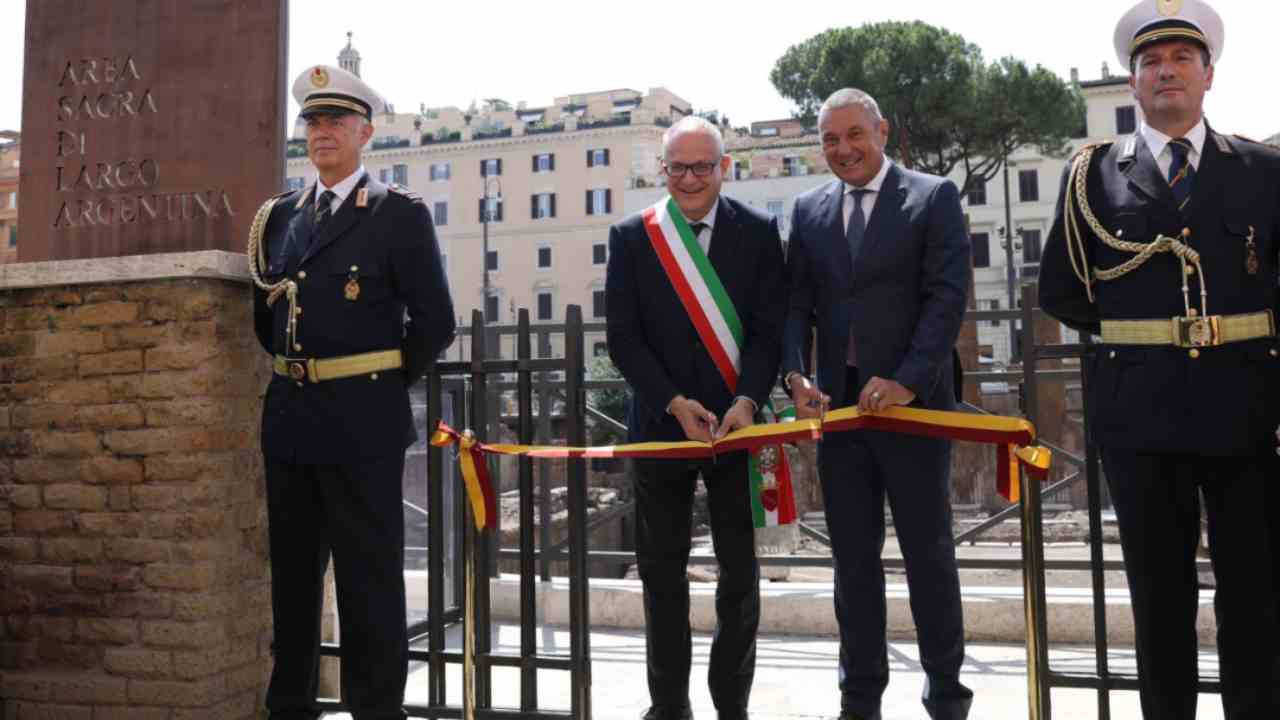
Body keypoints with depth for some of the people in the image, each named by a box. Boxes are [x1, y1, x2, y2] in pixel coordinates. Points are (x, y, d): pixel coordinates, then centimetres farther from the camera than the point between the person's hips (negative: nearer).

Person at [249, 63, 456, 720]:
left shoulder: (400, 214, -4)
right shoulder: (279, 215, 13)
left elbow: (434, 323, -6)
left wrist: (382, 386, 0)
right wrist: (295, 371, 12)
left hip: (361, 421, -6)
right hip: (288, 417, 6)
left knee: (369, 577, 2)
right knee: (292, 570, 15)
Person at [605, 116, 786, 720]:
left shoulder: (758, 232, 2)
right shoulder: (631, 237, 2)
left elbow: (769, 328, -2)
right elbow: (623, 336, -3)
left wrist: (747, 403, -17)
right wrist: (674, 403, -14)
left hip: (736, 420, 0)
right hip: (660, 421, 0)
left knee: (740, 571, 6)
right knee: (662, 570, 8)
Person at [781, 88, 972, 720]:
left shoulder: (934, 197, 0)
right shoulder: (809, 210, 12)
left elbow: (947, 296, -9)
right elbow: (796, 304, 7)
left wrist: (907, 381, -19)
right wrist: (795, 373, -11)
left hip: (911, 402, -4)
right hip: (839, 404, 4)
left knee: (929, 553, 6)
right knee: (853, 560, 10)